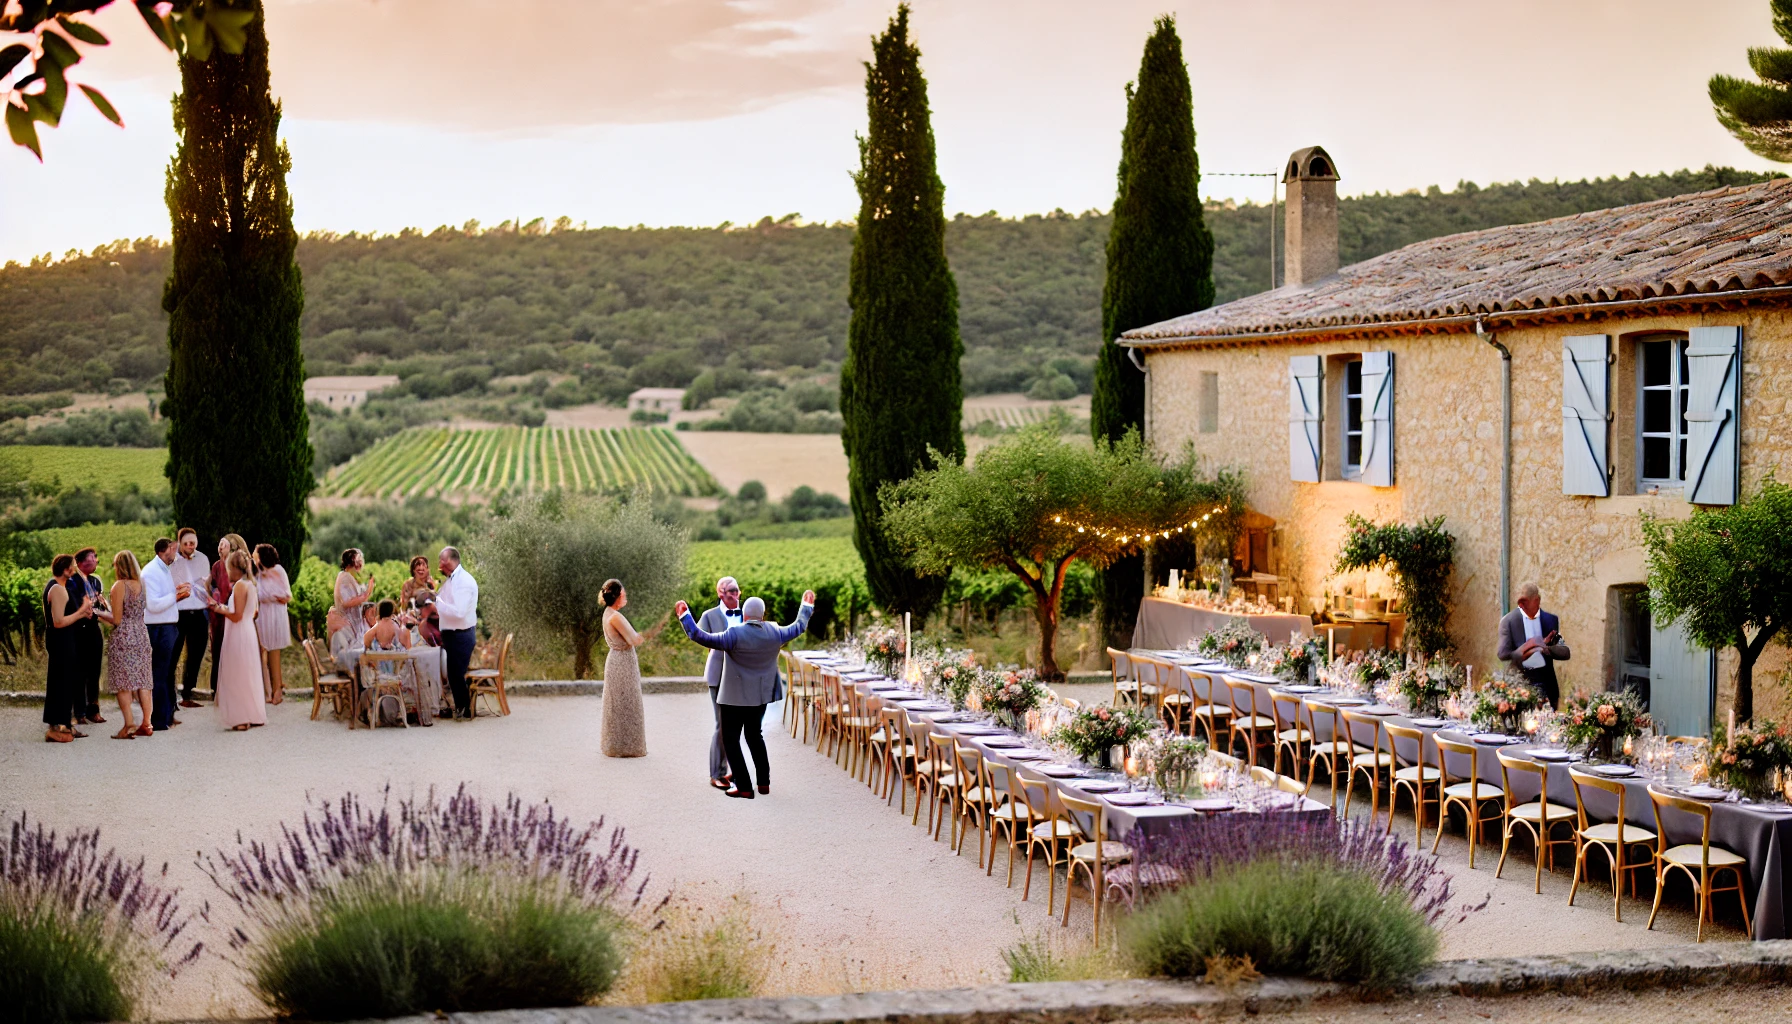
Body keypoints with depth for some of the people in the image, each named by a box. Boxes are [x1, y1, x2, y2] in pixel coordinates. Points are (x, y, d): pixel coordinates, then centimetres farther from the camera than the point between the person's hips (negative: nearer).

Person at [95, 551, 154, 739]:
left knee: (123, 681, -2)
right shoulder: (141, 584, 6)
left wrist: (99, 613, 4)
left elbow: (117, 620, -13)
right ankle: (146, 723, 11)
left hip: (123, 637, -6)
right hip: (141, 634, 6)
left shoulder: (119, 586, -12)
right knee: (142, 680, 10)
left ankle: (128, 726, -5)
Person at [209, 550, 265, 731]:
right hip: (249, 633, 9)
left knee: (237, 677, -3)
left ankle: (241, 718, -2)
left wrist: (220, 610, -6)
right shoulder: (250, 585, 11)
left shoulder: (239, 586, -16)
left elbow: (237, 616, -20)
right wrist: (225, 608, 20)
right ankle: (255, 716, 18)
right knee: (249, 677, 14)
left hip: (238, 636, -9)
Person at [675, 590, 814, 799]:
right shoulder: (774, 632, -4)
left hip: (735, 696, -6)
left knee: (730, 740, 4)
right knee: (754, 734, 23)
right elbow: (798, 627, 14)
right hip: (761, 695, 6)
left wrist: (684, 616, -19)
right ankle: (764, 782, 22)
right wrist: (807, 607, 29)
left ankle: (744, 787, 0)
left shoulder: (735, 634, -20)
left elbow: (701, 637, -26)